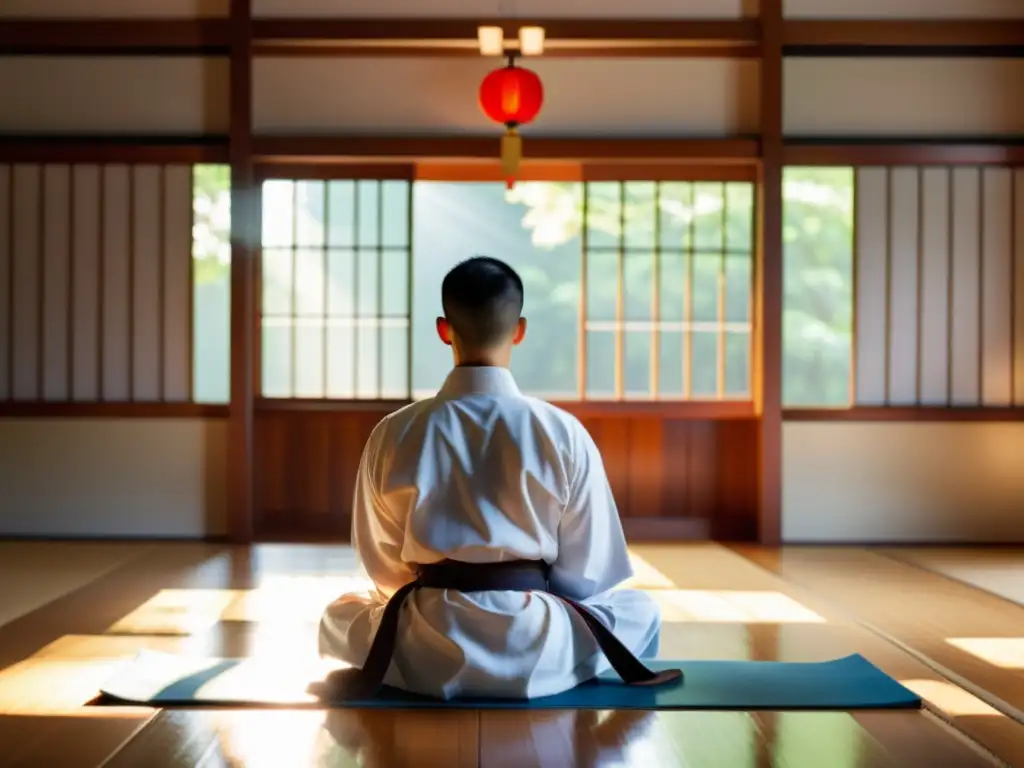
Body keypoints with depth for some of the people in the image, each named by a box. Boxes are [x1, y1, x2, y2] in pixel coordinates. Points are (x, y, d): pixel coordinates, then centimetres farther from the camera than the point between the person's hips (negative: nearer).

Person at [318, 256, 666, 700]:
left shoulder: (393, 434, -5)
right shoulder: (564, 433, -8)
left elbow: (382, 565, 7)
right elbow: (586, 575, 0)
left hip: (424, 654, 1)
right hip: (535, 652, -1)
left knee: (339, 617, 33)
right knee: (643, 613, 27)